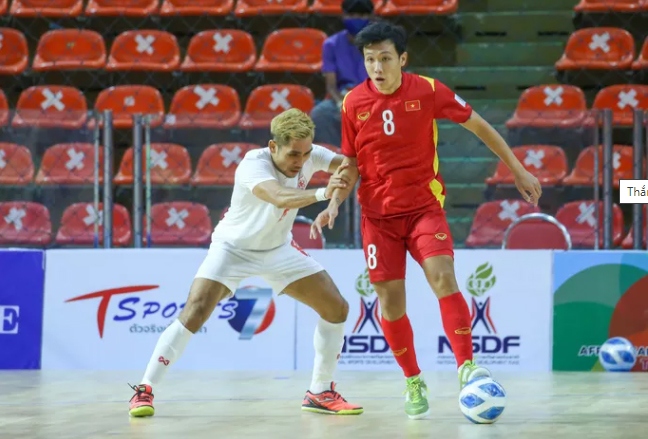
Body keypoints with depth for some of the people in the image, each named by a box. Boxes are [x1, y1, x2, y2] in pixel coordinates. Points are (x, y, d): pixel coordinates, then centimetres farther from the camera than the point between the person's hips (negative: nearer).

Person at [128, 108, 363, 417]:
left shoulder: (309, 155, -17)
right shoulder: (253, 165, -34)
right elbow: (279, 197, -52)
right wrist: (322, 193, -68)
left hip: (279, 249, 5)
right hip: (233, 247, -5)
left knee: (336, 308, -4)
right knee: (195, 312, -22)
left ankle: (320, 393, 11)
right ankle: (144, 390, -9)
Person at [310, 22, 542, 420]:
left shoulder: (428, 91, -8)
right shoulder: (353, 103, -3)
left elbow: (478, 125, 5)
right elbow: (351, 164, 8)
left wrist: (518, 170, 7)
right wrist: (334, 203, -9)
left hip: (425, 206, -2)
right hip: (378, 215, 2)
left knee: (443, 279, -22)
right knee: (391, 300, 0)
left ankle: (466, 365, -15)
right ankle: (414, 383, 16)